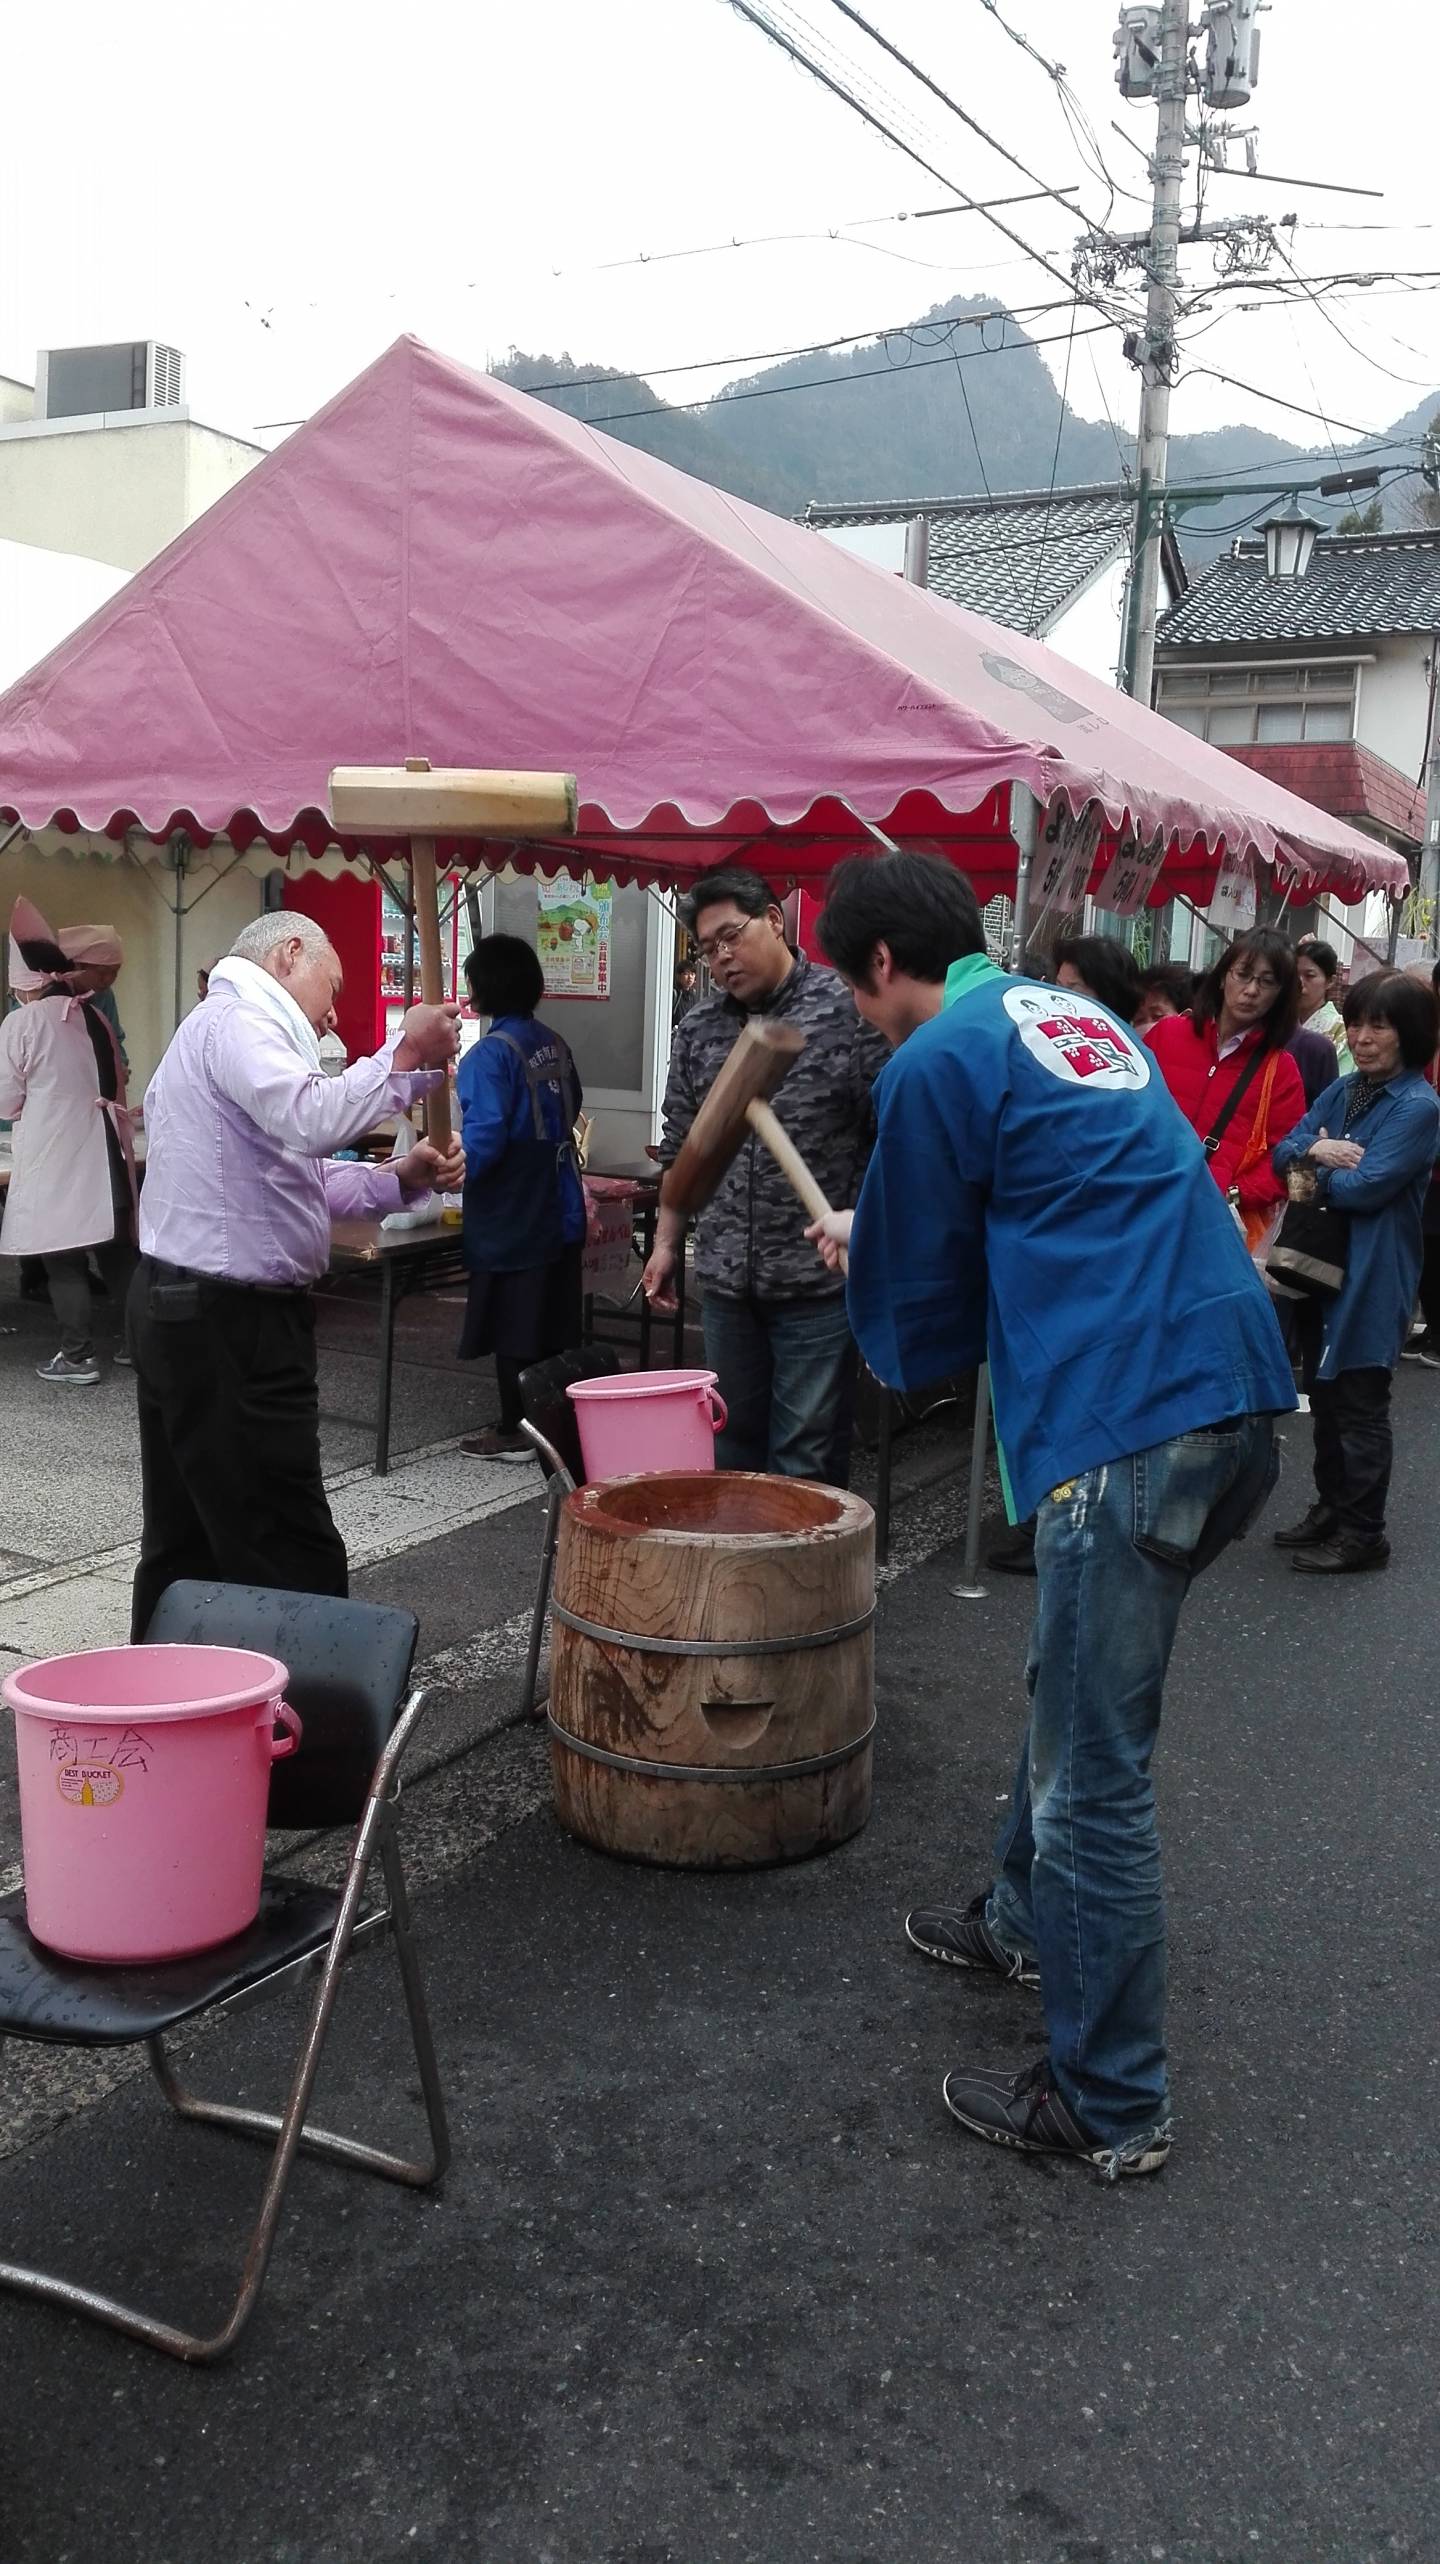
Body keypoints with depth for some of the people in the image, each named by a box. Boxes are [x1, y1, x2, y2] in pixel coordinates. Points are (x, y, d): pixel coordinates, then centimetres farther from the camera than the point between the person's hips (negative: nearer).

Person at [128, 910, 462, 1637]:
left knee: (186, 1541, 16)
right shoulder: (239, 1018, -11)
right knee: (290, 1554, -7)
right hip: (228, 1321, -11)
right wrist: (406, 1055, -22)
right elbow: (312, 1120, -30)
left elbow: (296, 1176, 19)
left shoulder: (225, 1027, 23)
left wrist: (397, 1180, 7)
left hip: (184, 1308, 11)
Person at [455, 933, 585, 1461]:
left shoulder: (492, 1054, -17)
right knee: (553, 1323, 15)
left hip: (511, 1219, -7)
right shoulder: (555, 1045, 6)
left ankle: (515, 1433, 11)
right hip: (559, 1211, 7)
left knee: (512, 1326, 3)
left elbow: (481, 1141, -23)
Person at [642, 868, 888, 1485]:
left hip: (818, 1278, -5)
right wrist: (667, 1243, 13)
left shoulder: (848, 1010, -7)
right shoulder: (697, 1031, 9)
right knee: (731, 1445, 14)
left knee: (807, 1456, 1)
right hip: (726, 1278, 5)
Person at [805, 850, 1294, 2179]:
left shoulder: (938, 1062, -6)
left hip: (1126, 1421, -10)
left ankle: (1112, 2106, 12)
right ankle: (1029, 1919, 46)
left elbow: (921, 1289, 2)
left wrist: (863, 1249, 25)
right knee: (1075, 1691, 26)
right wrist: (883, 1237, 31)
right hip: (1237, 1389, 10)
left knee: (1094, 1769, 0)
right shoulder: (1079, 1019, 21)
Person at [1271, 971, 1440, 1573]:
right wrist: (1315, 1149, -17)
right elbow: (1284, 1152, 4)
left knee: (1359, 1405, 1)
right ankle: (1330, 1509, 30)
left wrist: (1315, 1169, -4)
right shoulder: (1343, 1090, 10)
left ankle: (1362, 1534, 12)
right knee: (1325, 1396, 16)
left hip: (1371, 1277, -7)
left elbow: (1364, 1188, -20)